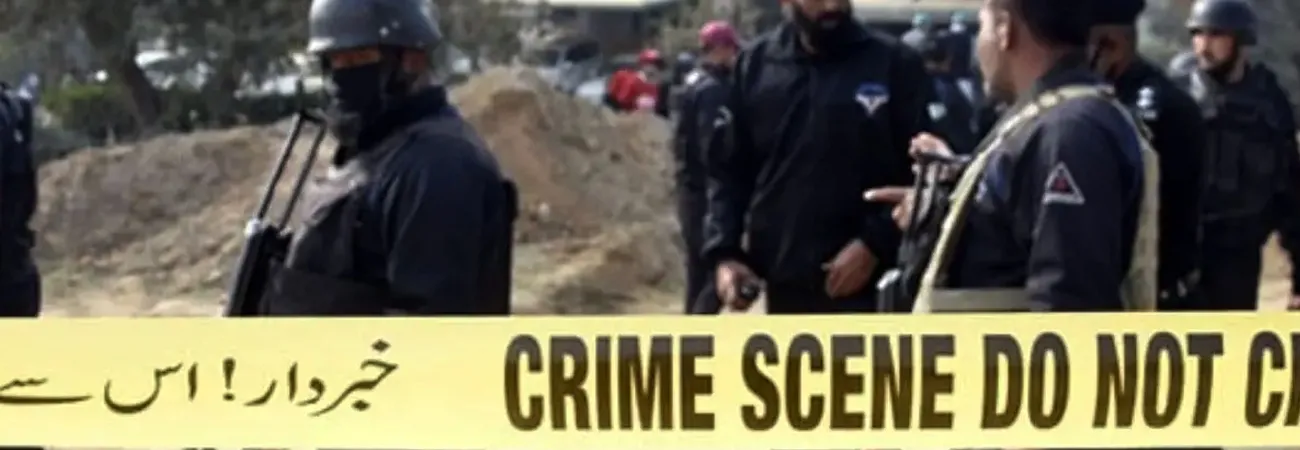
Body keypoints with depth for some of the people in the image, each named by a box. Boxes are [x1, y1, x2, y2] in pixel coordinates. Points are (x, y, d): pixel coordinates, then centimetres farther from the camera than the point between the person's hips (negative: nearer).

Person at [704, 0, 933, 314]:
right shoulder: (756, 65, 7)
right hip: (784, 282, 3)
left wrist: (875, 243, -16)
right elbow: (728, 169, 10)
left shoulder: (894, 65, -3)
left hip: (867, 284, -3)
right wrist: (724, 253, -3)